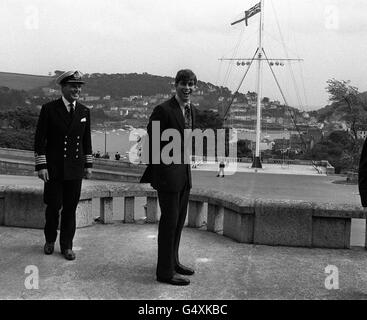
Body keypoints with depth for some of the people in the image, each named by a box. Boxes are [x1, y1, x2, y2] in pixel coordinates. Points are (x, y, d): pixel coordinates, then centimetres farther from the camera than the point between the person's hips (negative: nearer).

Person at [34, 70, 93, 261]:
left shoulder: (84, 112, 8)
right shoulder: (49, 109, -4)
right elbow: (39, 139, -5)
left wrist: (88, 164, 10)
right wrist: (41, 165, -10)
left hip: (75, 168, 3)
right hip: (54, 168, -3)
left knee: (70, 208, 7)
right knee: (53, 206, 5)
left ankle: (66, 246, 19)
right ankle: (50, 240, 30)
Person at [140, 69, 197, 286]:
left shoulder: (192, 110, 10)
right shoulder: (163, 110, -15)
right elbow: (151, 142, -12)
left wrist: (186, 165, 17)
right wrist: (153, 173, -9)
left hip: (184, 172, 8)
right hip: (168, 173, -8)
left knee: (179, 220, 17)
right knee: (169, 221, -2)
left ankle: (173, 262, 32)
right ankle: (165, 271, 9)